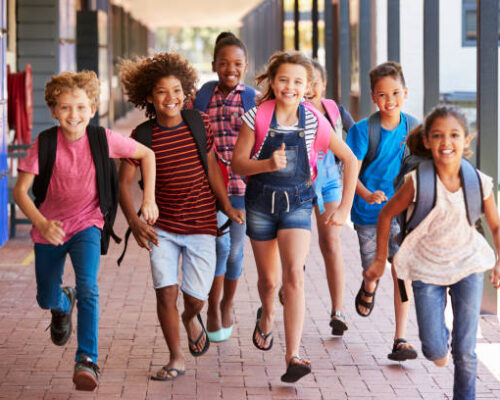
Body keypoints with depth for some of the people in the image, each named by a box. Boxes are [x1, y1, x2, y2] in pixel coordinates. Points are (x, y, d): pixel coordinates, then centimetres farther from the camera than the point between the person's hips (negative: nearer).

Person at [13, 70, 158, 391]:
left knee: (88, 286, -24)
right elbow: (20, 190, -16)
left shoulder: (104, 139, -15)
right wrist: (42, 224, -32)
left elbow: (147, 154, 0)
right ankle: (64, 303, 52)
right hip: (50, 228, 1)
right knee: (47, 299, 14)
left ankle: (87, 360, -22)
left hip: (87, 224, -1)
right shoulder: (45, 145, -17)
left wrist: (149, 199, -6)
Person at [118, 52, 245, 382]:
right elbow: (124, 182, -6)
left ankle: (191, 318, 39)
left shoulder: (199, 124, -2)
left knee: (196, 297, 1)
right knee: (166, 291, -8)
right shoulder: (143, 135, -6)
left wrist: (229, 208, 6)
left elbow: (212, 169, 8)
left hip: (201, 225, 0)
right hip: (162, 227, 0)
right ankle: (177, 359, 9)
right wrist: (135, 223, -19)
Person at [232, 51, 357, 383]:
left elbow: (349, 159, 2)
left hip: (297, 203, -1)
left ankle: (293, 356, -20)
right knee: (269, 280, 13)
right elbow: (237, 163, -7)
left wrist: (345, 208, 0)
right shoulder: (258, 117, -9)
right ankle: (267, 316, 50)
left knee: (294, 275, -18)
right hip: (261, 202, 1)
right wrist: (268, 164, -26)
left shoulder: (314, 121, -8)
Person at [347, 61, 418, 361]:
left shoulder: (412, 127, -2)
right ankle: (368, 289, 48)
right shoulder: (363, 130, -10)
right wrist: (367, 195, -29)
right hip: (369, 212, -1)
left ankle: (401, 340, -3)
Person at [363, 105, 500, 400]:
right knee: (435, 354, -1)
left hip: (467, 265, 1)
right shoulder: (418, 181, -17)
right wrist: (380, 261, 2)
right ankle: (441, 334, 34)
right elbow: (387, 214, -2)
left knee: (465, 352, 1)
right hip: (427, 269, -1)